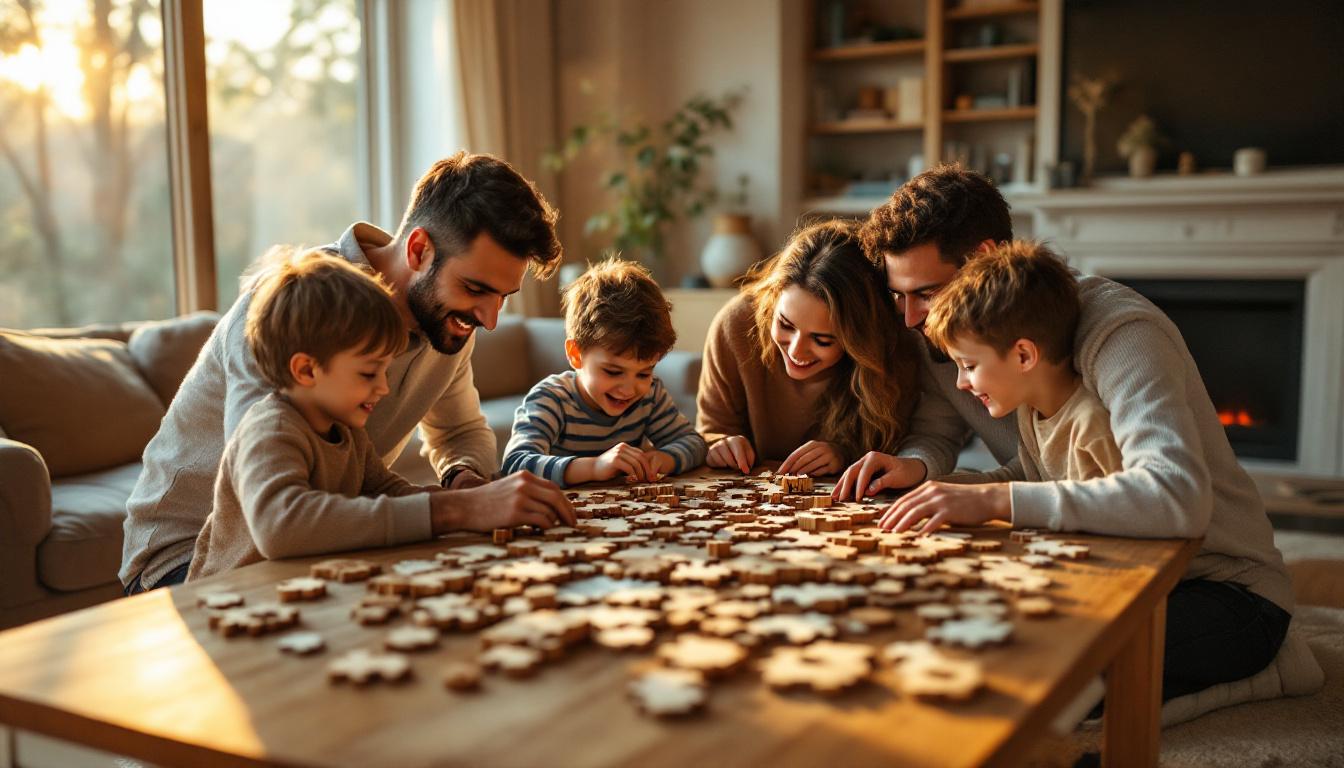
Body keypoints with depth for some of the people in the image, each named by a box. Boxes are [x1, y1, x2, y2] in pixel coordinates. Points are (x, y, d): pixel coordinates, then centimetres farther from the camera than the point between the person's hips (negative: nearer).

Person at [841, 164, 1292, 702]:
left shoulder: (1116, 331, -25)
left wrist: (993, 499, -44)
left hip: (1220, 587, -7)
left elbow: (1178, 496, -38)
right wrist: (913, 465, -16)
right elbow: (935, 434, 10)